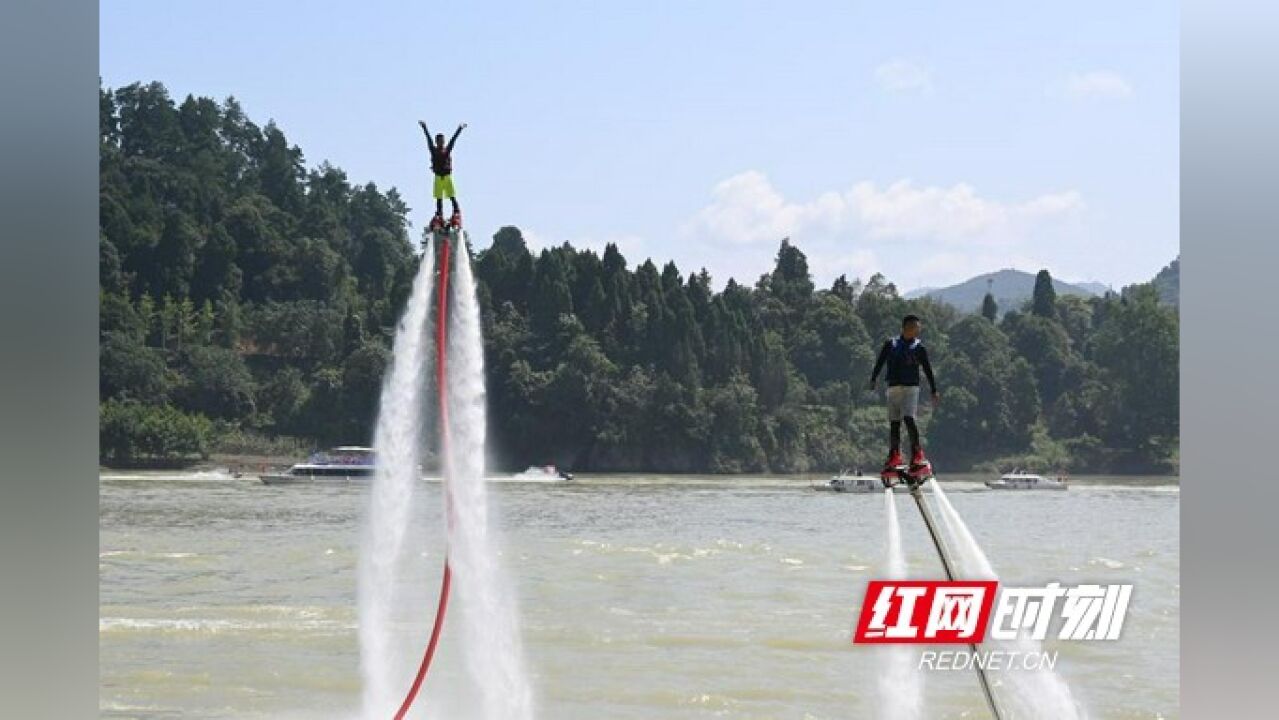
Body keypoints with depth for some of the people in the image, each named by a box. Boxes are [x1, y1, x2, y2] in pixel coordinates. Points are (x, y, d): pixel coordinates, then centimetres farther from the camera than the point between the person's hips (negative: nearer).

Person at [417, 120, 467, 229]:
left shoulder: (448, 149, 7)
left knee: (453, 197, -5)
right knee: (439, 199, 5)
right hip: (438, 177, 1)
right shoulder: (433, 150, 5)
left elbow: (453, 139, 1)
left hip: (448, 176, -1)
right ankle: (439, 217, 8)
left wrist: (460, 129, -4)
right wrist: (424, 128, -6)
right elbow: (428, 139, 0)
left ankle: (457, 214, -6)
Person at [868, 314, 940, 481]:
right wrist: (873, 379, 6)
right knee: (894, 422, 6)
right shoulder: (890, 344, 8)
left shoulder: (918, 348, 4)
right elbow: (879, 362, 12)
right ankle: (895, 457, 15)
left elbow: (928, 370, 7)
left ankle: (917, 455, -16)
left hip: (911, 387, -3)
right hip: (893, 387, 3)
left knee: (909, 418, -20)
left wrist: (934, 391, 7)